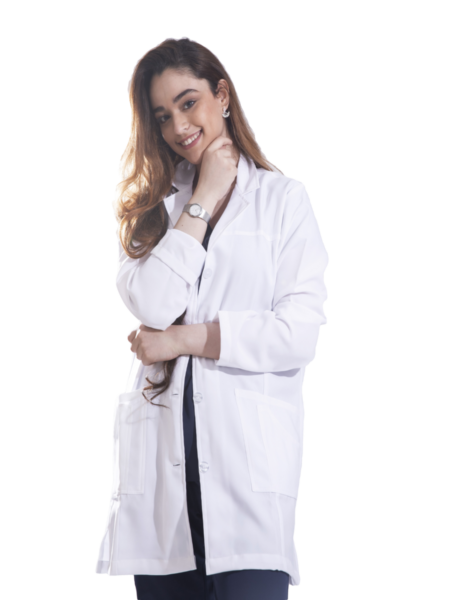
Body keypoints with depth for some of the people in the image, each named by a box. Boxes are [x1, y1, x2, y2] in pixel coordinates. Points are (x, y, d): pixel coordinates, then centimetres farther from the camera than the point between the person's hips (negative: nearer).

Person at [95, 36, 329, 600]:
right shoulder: (148, 206, 17)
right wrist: (203, 199, 0)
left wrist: (184, 339, -4)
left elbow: (300, 335, -4)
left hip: (251, 455, -3)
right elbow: (152, 306, -3)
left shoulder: (284, 200, 8)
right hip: (159, 455, 3)